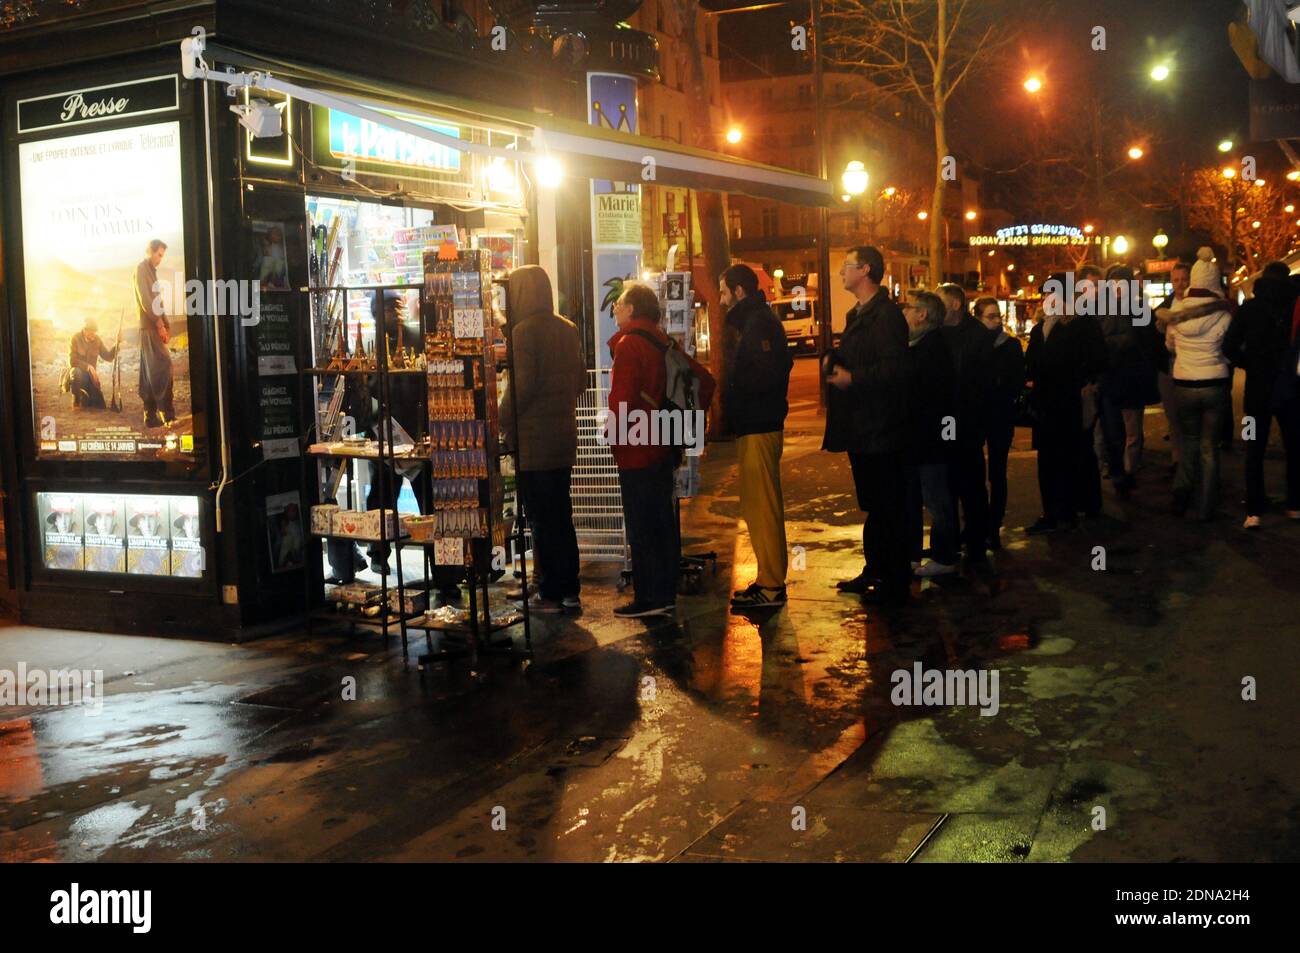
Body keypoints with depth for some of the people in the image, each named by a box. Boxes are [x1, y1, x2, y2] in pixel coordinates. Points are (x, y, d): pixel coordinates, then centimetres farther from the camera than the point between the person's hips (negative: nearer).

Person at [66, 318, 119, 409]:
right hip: (77, 374, -3)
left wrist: (117, 345, -15)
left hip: (91, 376, 3)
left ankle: (84, 396, 26)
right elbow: (72, 361, -19)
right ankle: (76, 401, -18)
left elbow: (108, 357, -1)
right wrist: (87, 366, -33)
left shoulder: (97, 340, -1)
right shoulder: (75, 338, -12)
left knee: (100, 406, -8)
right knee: (76, 372, -41)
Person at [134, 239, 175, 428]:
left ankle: (151, 416, 7)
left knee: (150, 372, 7)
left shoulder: (152, 271, 23)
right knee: (163, 365, -16)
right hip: (149, 326, -9)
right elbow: (145, 300, -15)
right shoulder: (142, 269, -5)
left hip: (154, 327, 9)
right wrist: (160, 324, -15)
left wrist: (167, 325, 11)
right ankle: (167, 414, -23)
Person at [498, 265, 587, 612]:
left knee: (541, 520, -1)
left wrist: (502, 421, -8)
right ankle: (570, 591, 17)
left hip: (532, 439, -7)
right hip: (564, 435, 7)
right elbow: (580, 379, 15)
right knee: (561, 515, 13)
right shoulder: (567, 329, 10)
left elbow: (521, 385, -19)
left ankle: (551, 593, 3)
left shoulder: (524, 331, -13)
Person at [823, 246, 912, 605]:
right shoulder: (857, 315, 17)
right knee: (872, 506, 18)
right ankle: (873, 571, 28)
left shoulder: (886, 314, -15)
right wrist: (834, 360, 6)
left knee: (889, 507, -3)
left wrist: (853, 378, -23)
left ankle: (895, 583, 3)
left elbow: (895, 368, -24)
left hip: (881, 427, -10)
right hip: (860, 427, 10)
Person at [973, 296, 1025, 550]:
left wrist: (1003, 402, -12)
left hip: (1001, 417, 0)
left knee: (997, 473, 4)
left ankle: (994, 529, 9)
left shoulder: (1012, 345, 3)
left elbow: (1018, 381, 0)